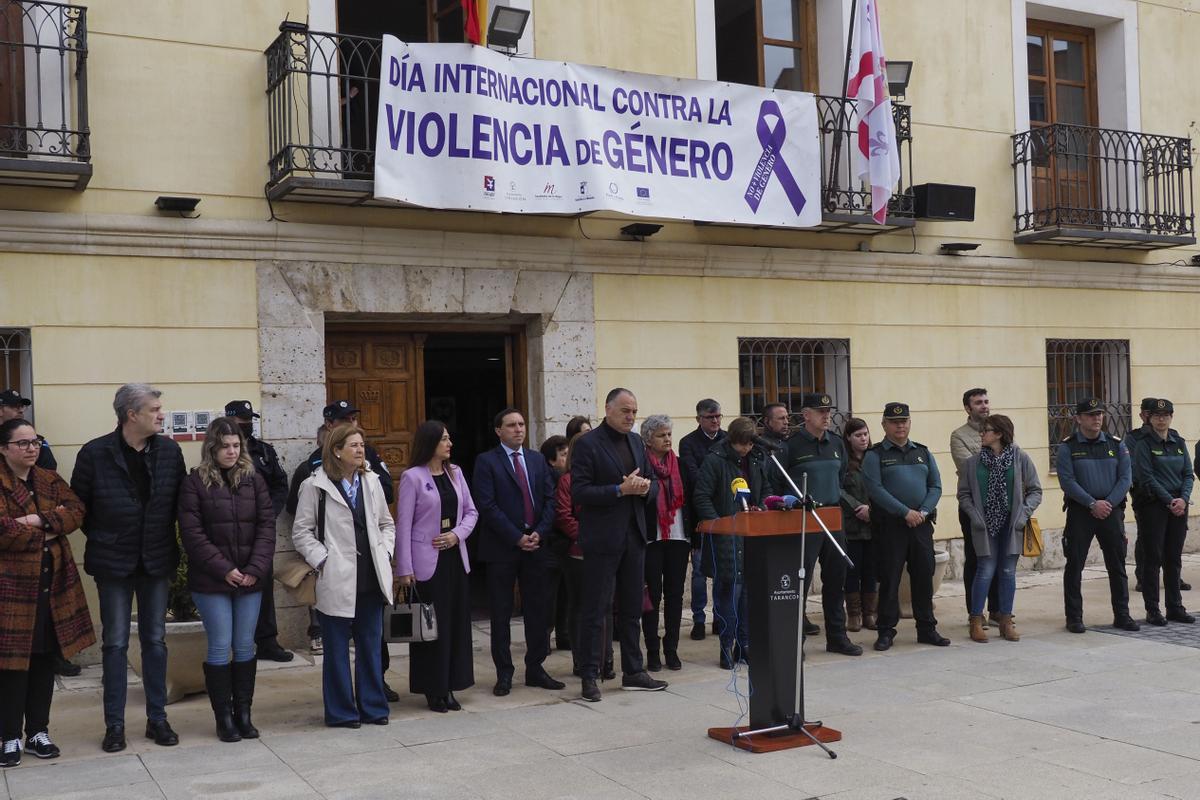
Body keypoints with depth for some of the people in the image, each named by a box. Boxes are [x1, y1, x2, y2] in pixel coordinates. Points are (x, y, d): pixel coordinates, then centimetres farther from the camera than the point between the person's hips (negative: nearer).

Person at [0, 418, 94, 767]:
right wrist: (47, 533, -10)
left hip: (53, 584, 5)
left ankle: (38, 732, 20)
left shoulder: (50, 480, 12)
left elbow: (76, 512, -2)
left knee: (45, 660, 10)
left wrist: (38, 520, -17)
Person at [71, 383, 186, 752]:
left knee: (155, 640, 10)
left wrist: (163, 536, 2)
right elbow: (79, 504, -1)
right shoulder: (95, 453, -10)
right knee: (115, 643, 5)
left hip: (157, 560, 3)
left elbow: (179, 500, 6)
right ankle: (114, 724, 14)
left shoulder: (169, 451, -2)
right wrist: (101, 539, 1)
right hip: (113, 562, -2)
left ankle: (157, 718, 20)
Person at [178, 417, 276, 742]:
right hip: (211, 581, -3)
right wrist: (224, 569, -14)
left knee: (245, 647, 8)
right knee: (220, 648, 0)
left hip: (250, 579, 3)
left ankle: (243, 713, 17)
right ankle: (223, 718, 10)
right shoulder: (195, 483, -4)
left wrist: (255, 569, -10)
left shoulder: (253, 480, 5)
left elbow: (267, 526, 1)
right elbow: (192, 533, -9)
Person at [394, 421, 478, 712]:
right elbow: (403, 525, -8)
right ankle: (433, 689, 12)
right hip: (427, 562, -5)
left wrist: (457, 534, -6)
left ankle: (449, 687, 18)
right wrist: (404, 569, -11)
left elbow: (471, 511, 14)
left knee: (457, 622, 7)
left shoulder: (455, 473, 9)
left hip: (455, 558, 5)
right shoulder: (412, 477, -7)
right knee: (431, 625, 0)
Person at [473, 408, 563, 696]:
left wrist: (539, 533, -7)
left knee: (538, 610, 8)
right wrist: (517, 537, -14)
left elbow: (550, 499, 8)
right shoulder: (487, 461, -3)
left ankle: (535, 669, 18)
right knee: (501, 614, 3)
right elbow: (487, 506, -11)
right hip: (502, 548, -4)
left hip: (536, 544, 4)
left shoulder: (537, 459, 12)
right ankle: (504, 674, 12)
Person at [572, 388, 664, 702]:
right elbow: (579, 492, -15)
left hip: (634, 536, 7)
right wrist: (620, 490, -21)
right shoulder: (588, 444, -9)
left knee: (632, 609, 13)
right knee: (595, 611, 1)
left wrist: (646, 487, -7)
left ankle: (633, 672, 22)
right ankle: (589, 677, 9)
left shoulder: (636, 442, 13)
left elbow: (652, 484, 17)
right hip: (602, 539, -7)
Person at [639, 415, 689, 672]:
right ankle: (653, 651, 10)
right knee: (653, 595, 1)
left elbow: (688, 501, 10)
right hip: (651, 539, -4)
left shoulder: (679, 464, 9)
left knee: (675, 594, 7)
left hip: (678, 537, 4)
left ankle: (672, 650, 15)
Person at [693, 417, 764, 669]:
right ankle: (727, 648, 3)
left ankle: (744, 644, 16)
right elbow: (702, 497, -11)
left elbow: (764, 491, 26)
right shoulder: (714, 461, -8)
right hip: (725, 536, -6)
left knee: (750, 588, 7)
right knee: (729, 589, -6)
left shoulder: (755, 461, 12)